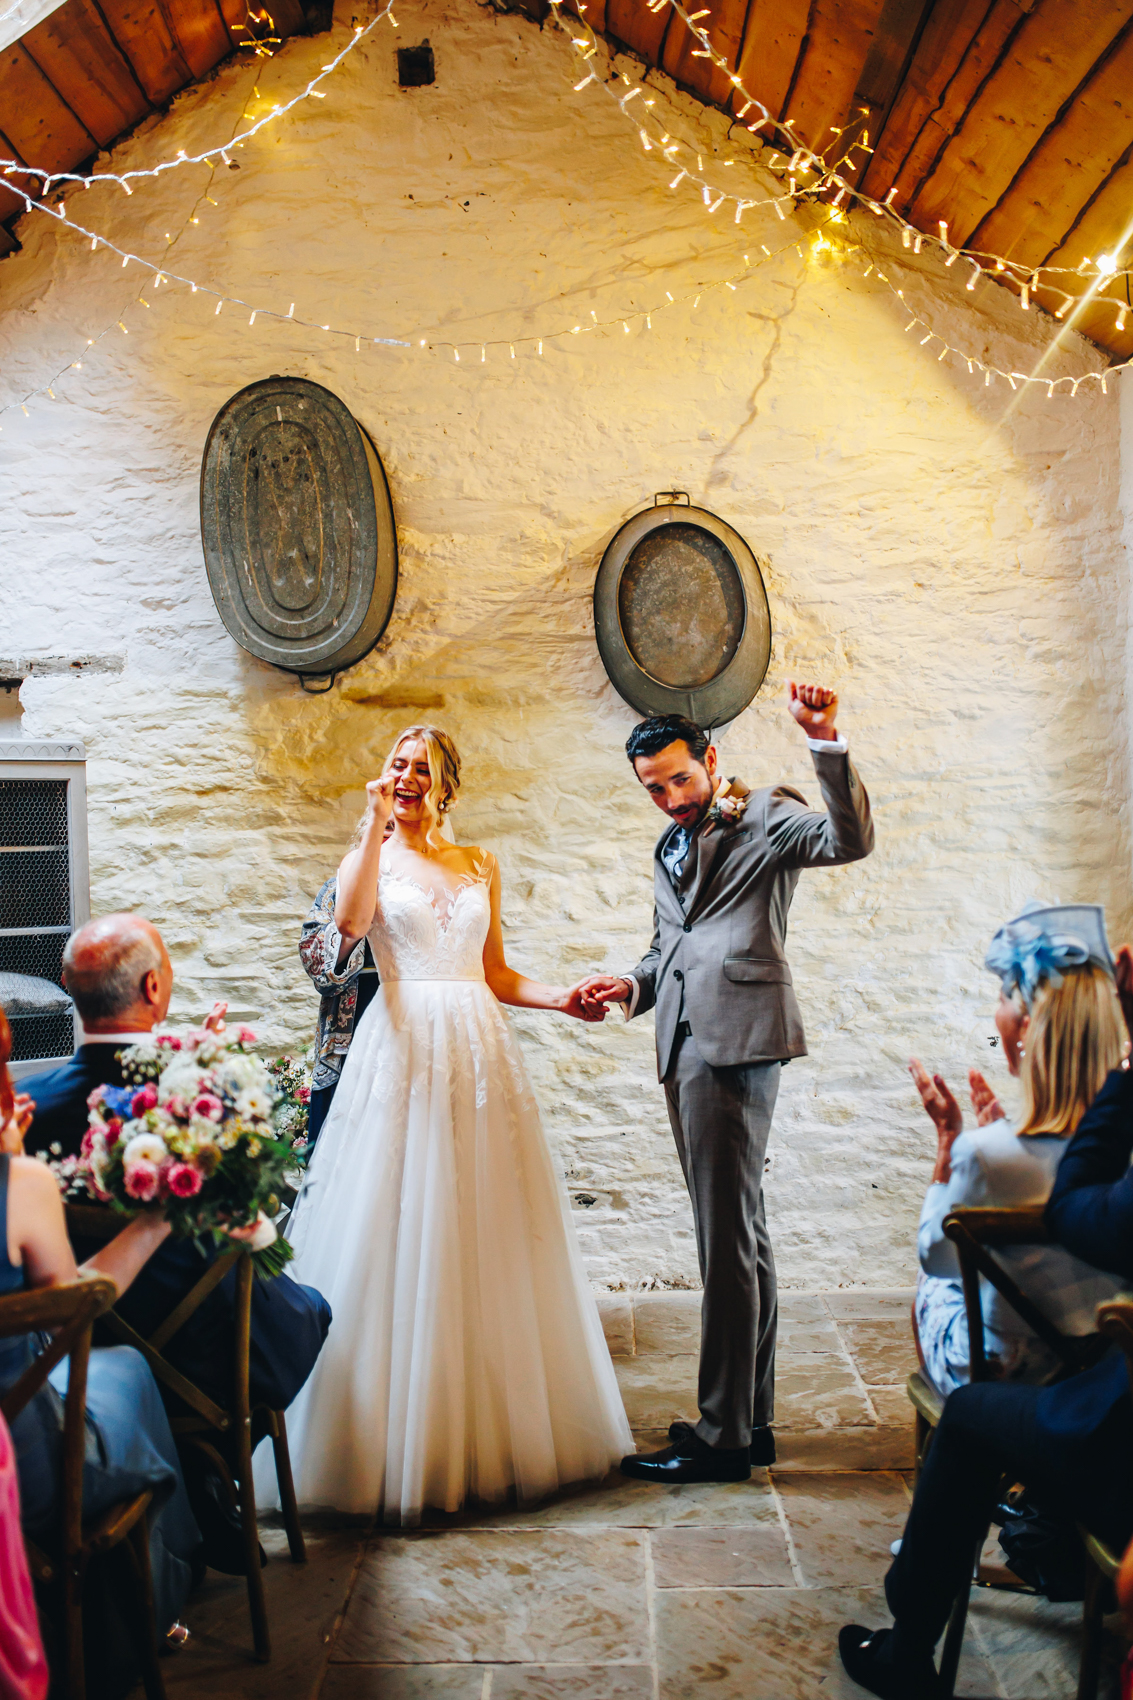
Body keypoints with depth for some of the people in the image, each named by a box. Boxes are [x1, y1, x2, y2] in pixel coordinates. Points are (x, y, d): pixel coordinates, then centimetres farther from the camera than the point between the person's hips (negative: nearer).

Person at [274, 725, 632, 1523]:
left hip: (479, 1051, 3)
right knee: (400, 1236, -4)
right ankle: (401, 1437, 5)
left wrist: (560, 998, 1)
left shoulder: (480, 866, 15)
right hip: (402, 1051, -3)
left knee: (485, 1237, 4)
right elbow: (351, 923, -15)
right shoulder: (370, 856, 8)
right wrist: (376, 824, -13)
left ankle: (496, 1427, 14)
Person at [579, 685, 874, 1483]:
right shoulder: (671, 848, 23)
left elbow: (851, 840, -19)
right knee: (740, 1233, 14)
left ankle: (723, 1435, 1)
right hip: (688, 1045, 9)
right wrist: (635, 984, 9)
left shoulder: (767, 817, -1)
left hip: (736, 1040, -9)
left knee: (727, 1241, -7)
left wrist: (827, 743, -30)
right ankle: (754, 1418, 24)